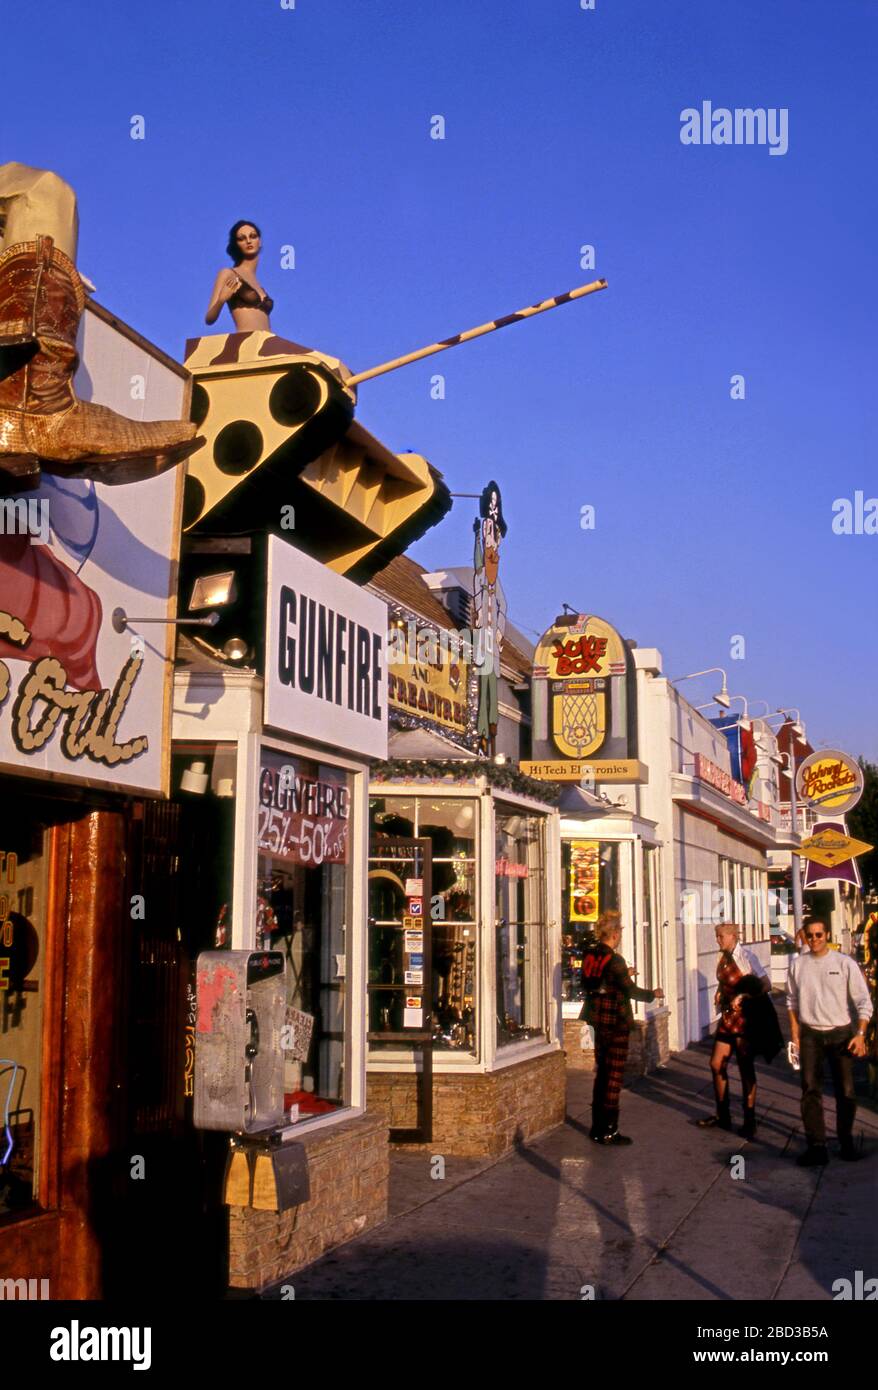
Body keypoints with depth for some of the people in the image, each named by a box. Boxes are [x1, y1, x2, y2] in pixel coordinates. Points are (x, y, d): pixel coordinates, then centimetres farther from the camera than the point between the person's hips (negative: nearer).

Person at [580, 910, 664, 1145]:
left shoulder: (589, 955, 3)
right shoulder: (614, 960, -20)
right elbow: (630, 991, -17)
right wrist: (653, 994, 1)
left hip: (598, 1020, 8)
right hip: (616, 1022, -8)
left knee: (602, 1072, 17)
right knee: (614, 1076, 0)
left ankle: (597, 1127, 22)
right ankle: (609, 1131, 3)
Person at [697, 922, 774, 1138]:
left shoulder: (746, 957, -18)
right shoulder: (723, 957, 5)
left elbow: (766, 985, -20)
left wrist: (743, 997, -27)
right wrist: (719, 993, 0)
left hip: (744, 1019, -7)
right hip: (727, 1018, 7)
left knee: (746, 1069, 4)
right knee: (716, 1065, 9)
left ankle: (749, 1122, 17)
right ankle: (722, 1116, 24)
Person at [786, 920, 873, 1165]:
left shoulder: (845, 963, -5)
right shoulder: (798, 965, 2)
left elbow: (864, 1002, -3)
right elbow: (792, 1001, 11)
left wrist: (860, 1034, -12)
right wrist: (795, 1034, 6)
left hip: (840, 1033, -1)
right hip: (810, 1034, 1)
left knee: (845, 1092, 4)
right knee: (810, 1090, -5)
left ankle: (846, 1141, 21)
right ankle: (816, 1147, -3)